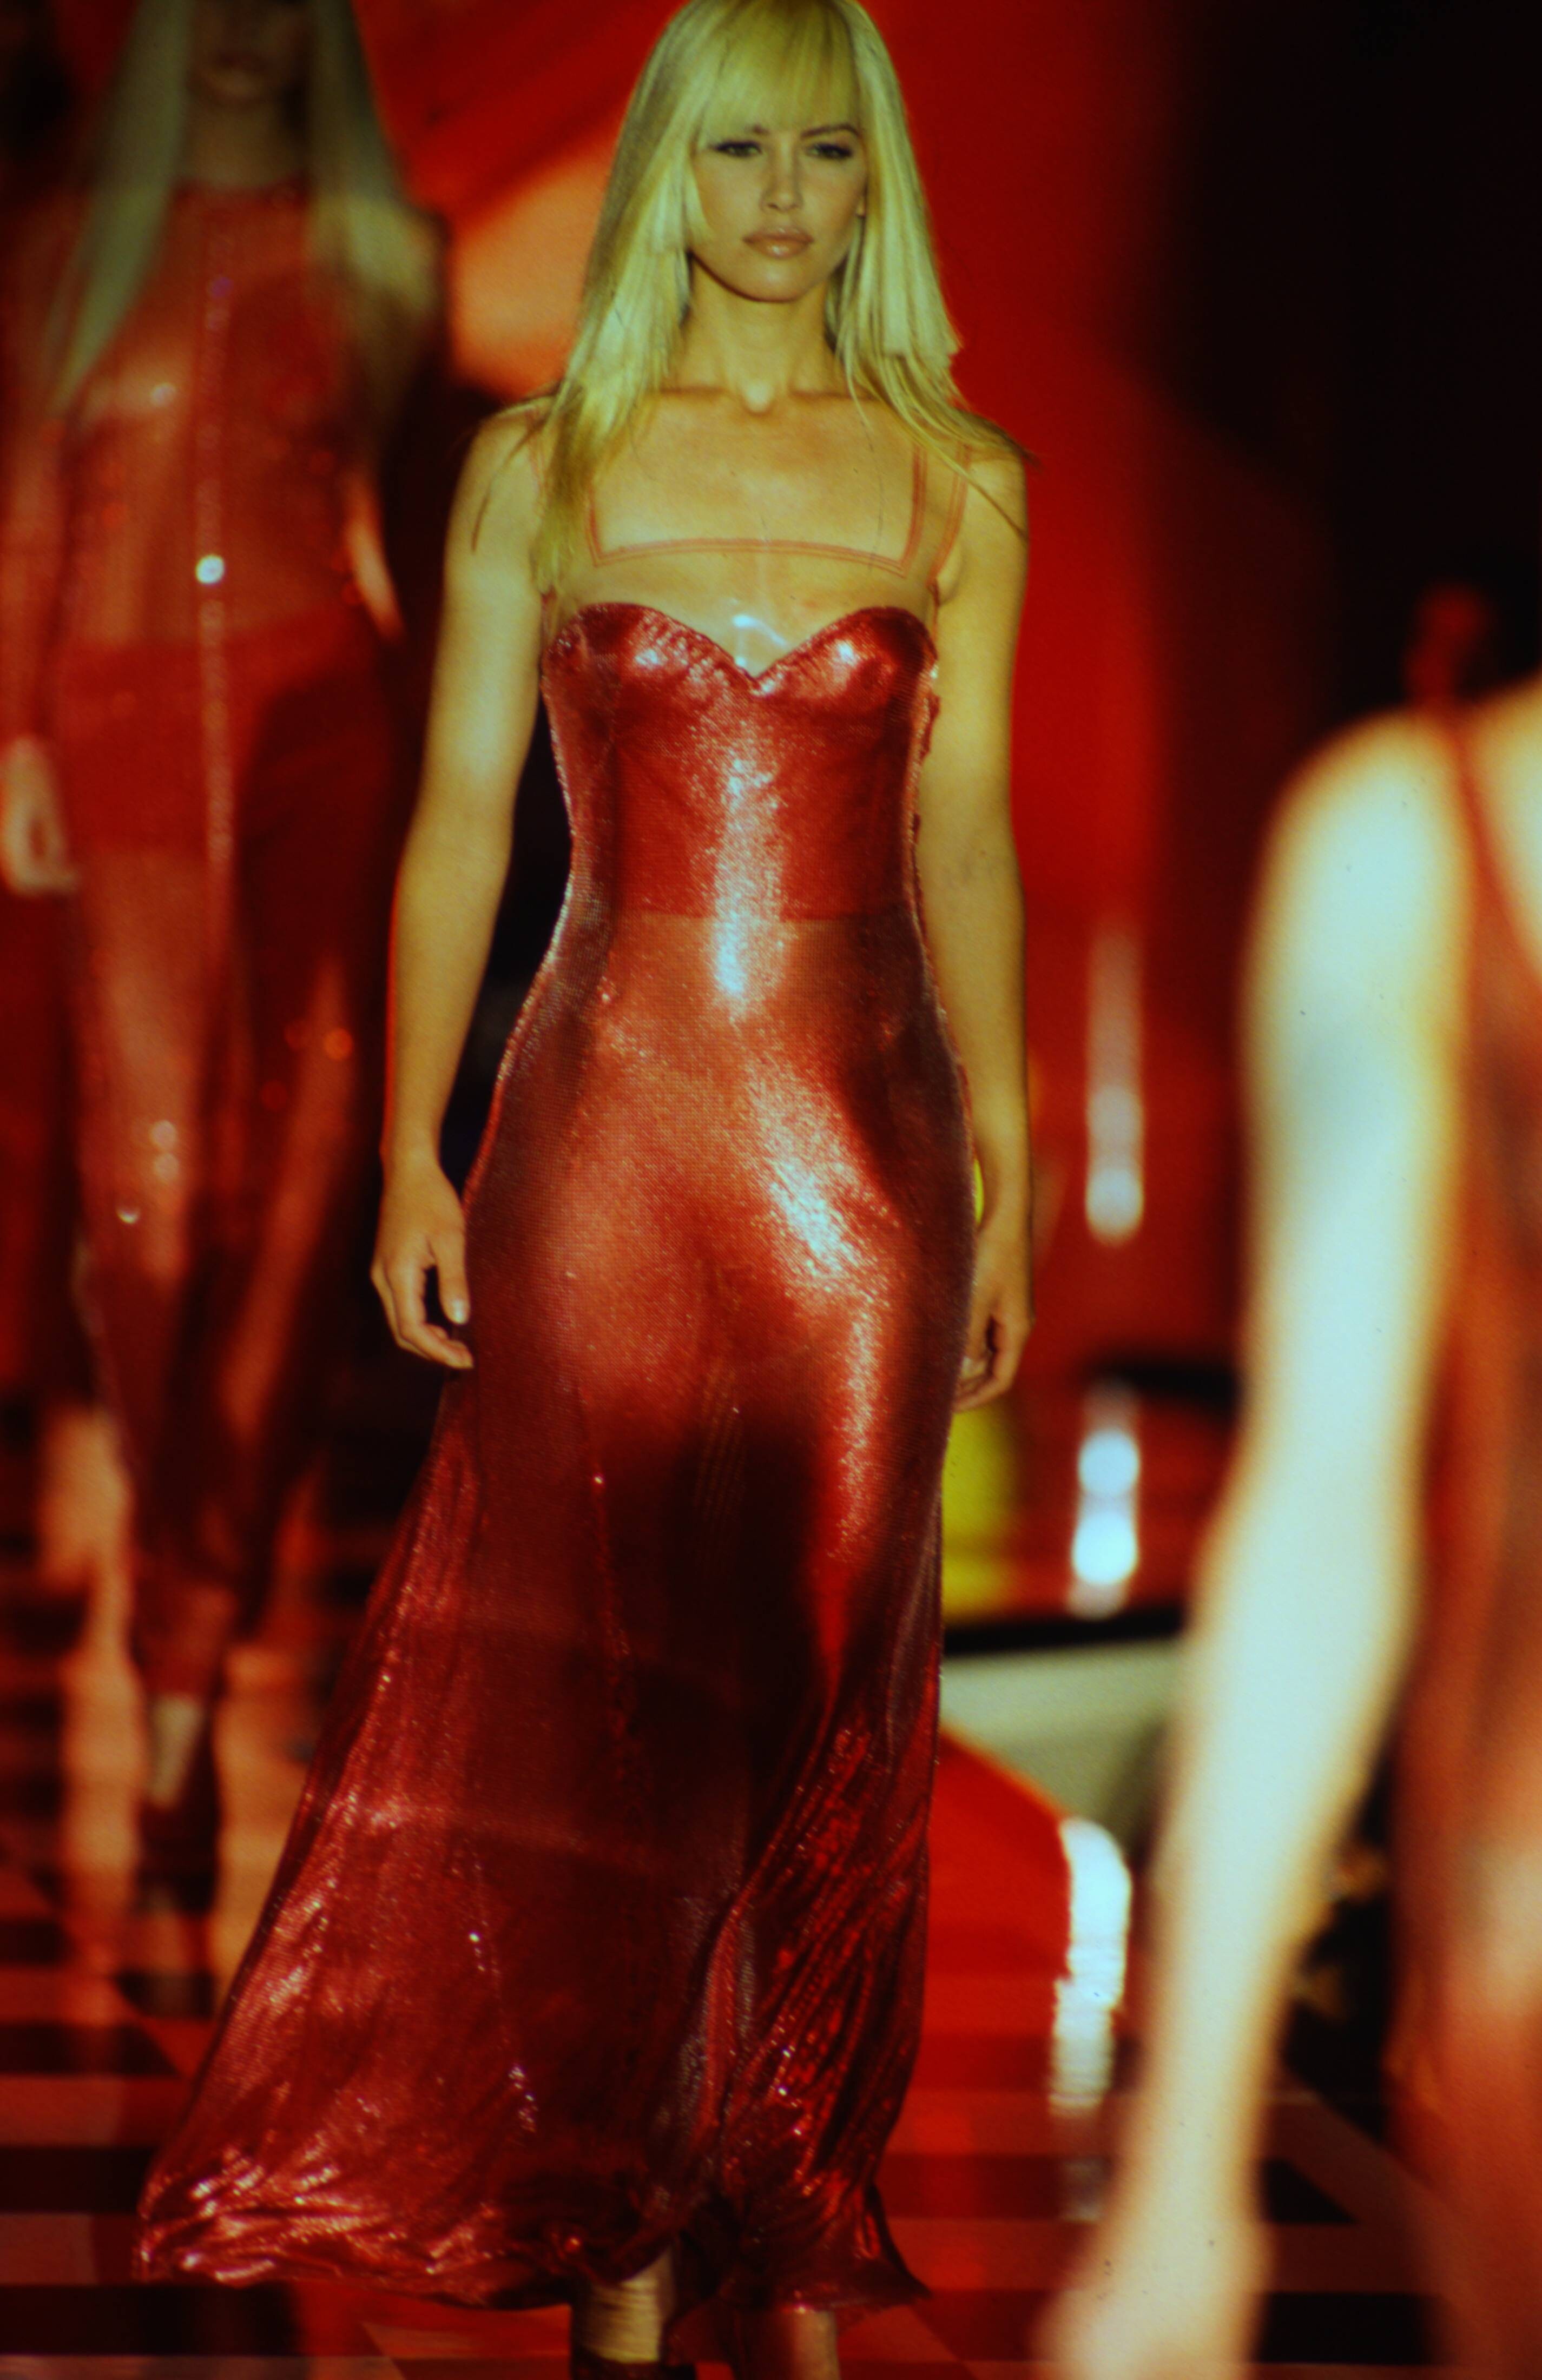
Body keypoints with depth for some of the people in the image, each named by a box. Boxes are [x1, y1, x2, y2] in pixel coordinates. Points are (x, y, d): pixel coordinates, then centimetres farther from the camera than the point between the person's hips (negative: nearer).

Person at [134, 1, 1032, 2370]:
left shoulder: (957, 481, 7)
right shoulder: (544, 463, 4)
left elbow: (965, 845, 8)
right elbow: (460, 824, 4)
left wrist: (1006, 1174, 4)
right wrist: (413, 1157, -2)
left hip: (860, 1142, 1)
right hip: (606, 1121, -1)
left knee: (824, 1692, 4)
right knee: (604, 1688, 1)